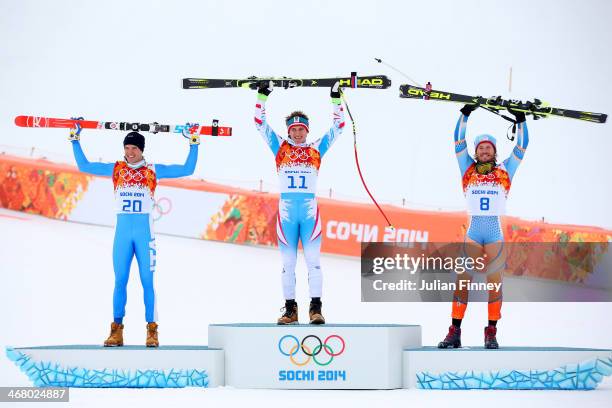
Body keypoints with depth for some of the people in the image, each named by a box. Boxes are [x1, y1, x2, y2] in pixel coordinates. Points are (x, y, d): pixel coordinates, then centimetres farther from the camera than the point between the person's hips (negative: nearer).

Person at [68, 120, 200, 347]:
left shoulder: (153, 170, 4)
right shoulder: (115, 169, 9)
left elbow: (187, 169, 4)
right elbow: (84, 166, 11)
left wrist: (194, 144, 0)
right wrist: (75, 139, 9)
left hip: (144, 231, -2)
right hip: (122, 231, 2)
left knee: (147, 282, -3)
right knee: (120, 281, 2)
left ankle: (152, 331, 1)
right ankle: (116, 332, 6)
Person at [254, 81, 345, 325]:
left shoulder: (316, 149, 11)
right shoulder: (280, 147, 11)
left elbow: (337, 127, 14)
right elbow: (260, 123, 9)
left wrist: (336, 100, 7)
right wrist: (262, 96, 2)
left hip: (310, 210, 0)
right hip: (286, 209, 1)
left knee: (313, 260, -7)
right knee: (287, 263, 3)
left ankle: (316, 308, -6)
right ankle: (290, 309, 8)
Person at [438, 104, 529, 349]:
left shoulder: (505, 171, 12)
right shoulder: (468, 170, 11)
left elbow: (521, 147, 13)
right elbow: (459, 142, 9)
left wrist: (520, 119, 8)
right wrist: (465, 114, 5)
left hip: (496, 235, 0)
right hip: (472, 234, 0)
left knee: (494, 283, -3)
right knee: (462, 281, -6)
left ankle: (491, 333, 3)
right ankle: (455, 332, -4)